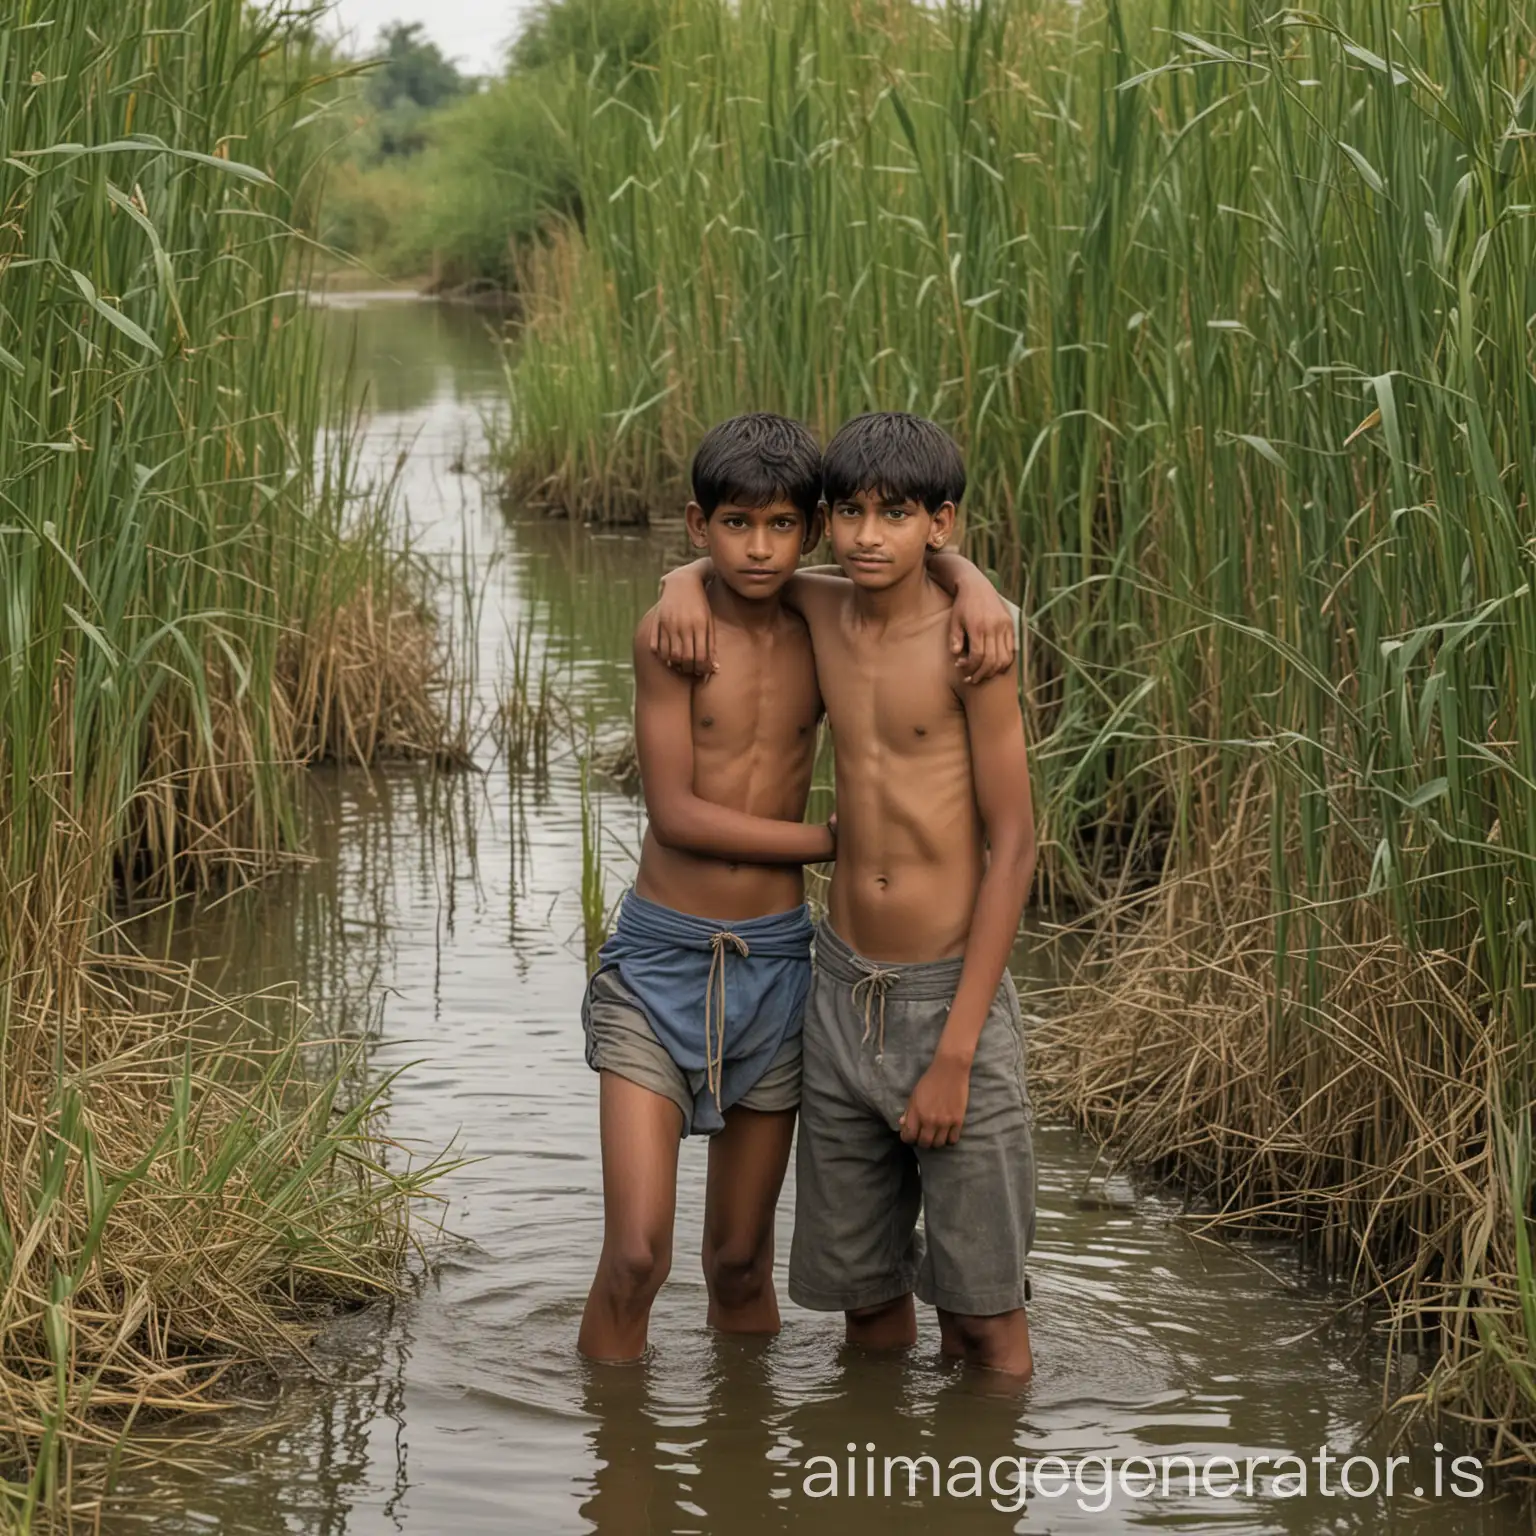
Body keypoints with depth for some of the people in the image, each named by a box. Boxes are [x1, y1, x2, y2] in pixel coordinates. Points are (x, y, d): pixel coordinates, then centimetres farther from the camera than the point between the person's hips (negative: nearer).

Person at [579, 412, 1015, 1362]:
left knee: (742, 1264, 11)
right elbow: (676, 813, -13)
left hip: (775, 963, 3)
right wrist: (836, 842, -10)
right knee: (636, 1256, -9)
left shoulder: (823, 636, 2)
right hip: (660, 960, -3)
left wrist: (974, 585, -6)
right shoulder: (673, 635, -9)